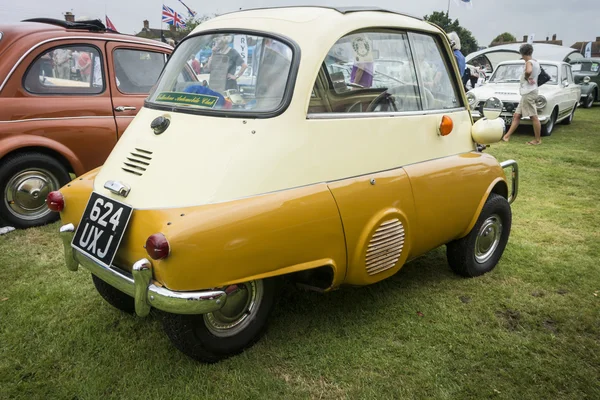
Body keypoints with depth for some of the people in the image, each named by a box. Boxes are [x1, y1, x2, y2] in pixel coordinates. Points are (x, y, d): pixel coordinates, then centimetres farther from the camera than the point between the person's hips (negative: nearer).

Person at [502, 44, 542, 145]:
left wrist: (526, 78, -15)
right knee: (517, 116, 10)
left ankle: (538, 140, -1)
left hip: (528, 92, -10)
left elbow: (528, 71, -35)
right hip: (526, 93, 10)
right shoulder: (536, 62, 15)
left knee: (534, 117, -5)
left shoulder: (529, 62, -13)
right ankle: (507, 136, 12)